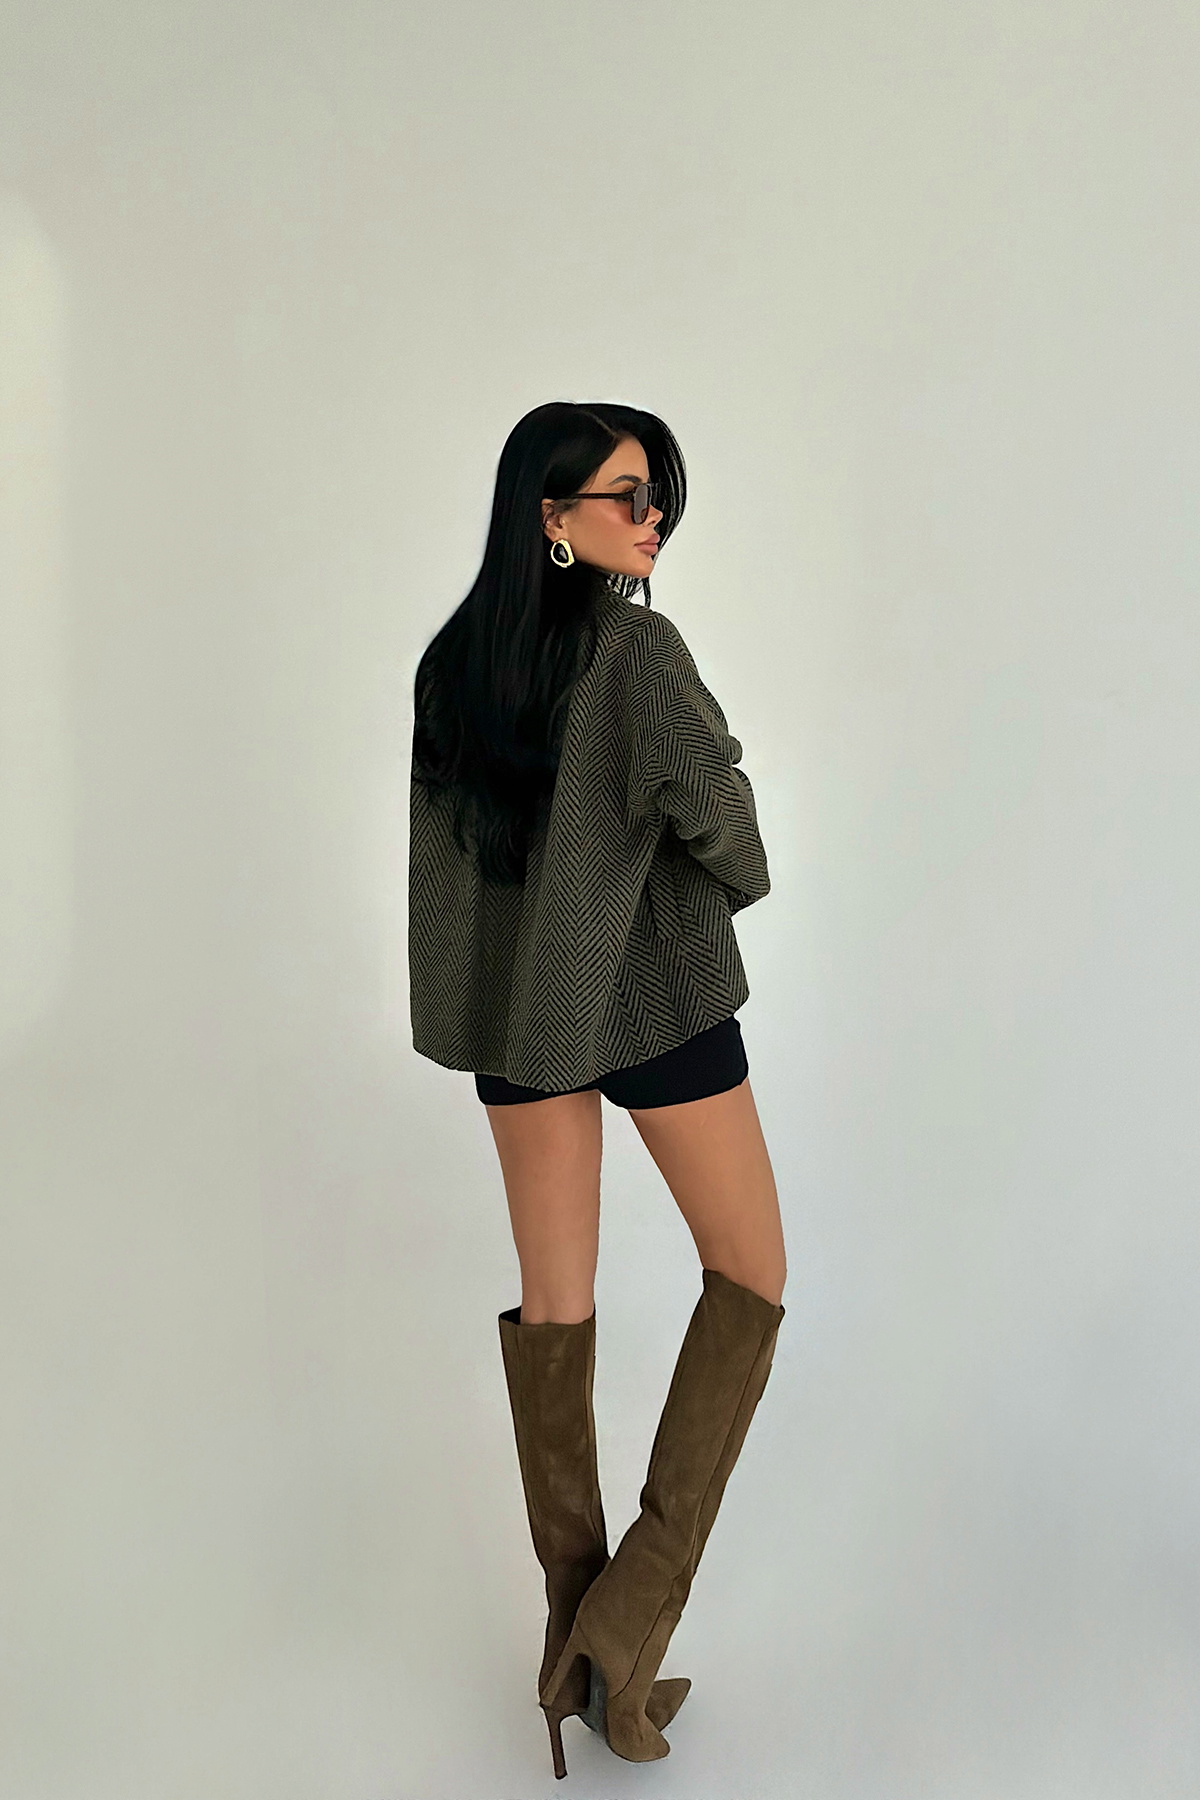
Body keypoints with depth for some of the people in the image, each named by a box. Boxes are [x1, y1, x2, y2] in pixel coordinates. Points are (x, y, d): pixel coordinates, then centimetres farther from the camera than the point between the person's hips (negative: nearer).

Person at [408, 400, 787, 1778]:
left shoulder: (451, 660, 5)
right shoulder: (636, 644, -15)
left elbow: (443, 840, 9)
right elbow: (708, 805, -23)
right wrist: (743, 877, -1)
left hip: (516, 1001, 6)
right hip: (655, 989, -6)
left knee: (553, 1297, 12)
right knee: (750, 1273, 11)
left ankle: (578, 1635, 21)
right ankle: (638, 1605, 5)